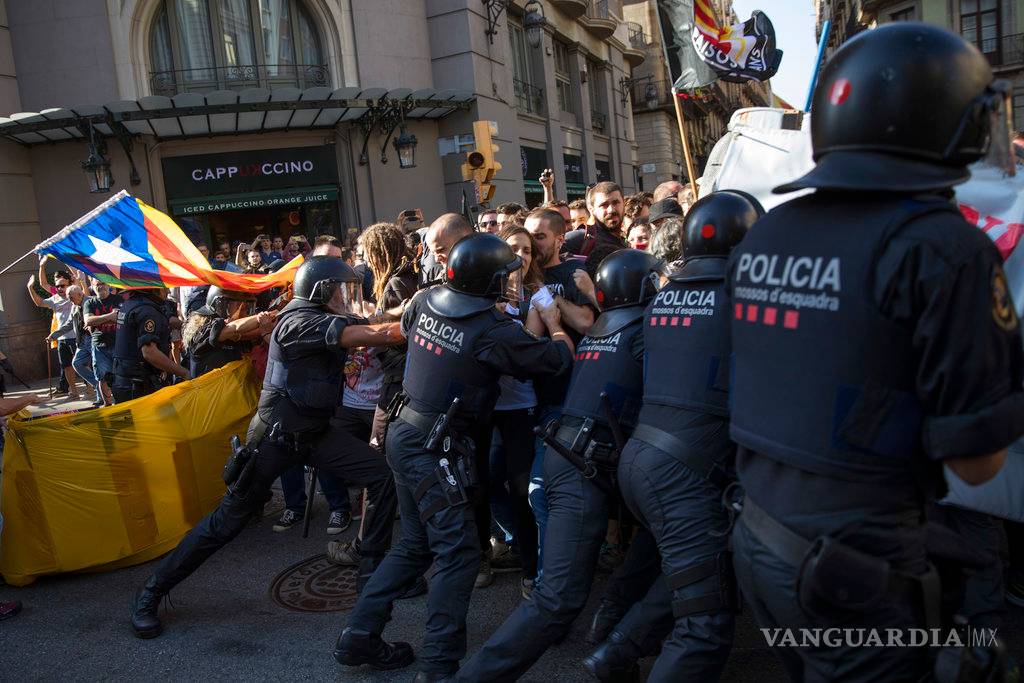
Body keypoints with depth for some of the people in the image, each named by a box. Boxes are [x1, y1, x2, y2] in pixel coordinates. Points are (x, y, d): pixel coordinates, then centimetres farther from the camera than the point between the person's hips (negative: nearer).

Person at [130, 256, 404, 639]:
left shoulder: (329, 321, 7)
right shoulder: (300, 321, -21)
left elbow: (375, 325, 0)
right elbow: (375, 336, -29)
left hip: (314, 432, 8)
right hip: (275, 435, -8)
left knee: (381, 478, -5)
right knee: (229, 520, 0)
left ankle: (373, 571, 9)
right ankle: (151, 594, 19)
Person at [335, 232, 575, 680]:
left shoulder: (425, 300, 1)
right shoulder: (492, 330, -19)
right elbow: (559, 358, -8)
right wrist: (553, 323, 11)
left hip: (404, 435, 9)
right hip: (435, 447, -8)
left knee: (416, 544, 19)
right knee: (459, 552, 0)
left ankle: (358, 638, 25)